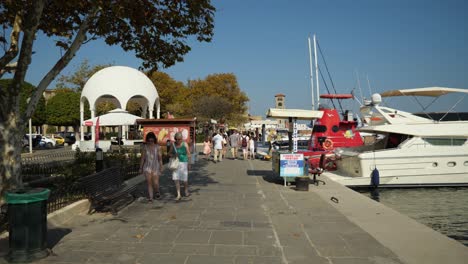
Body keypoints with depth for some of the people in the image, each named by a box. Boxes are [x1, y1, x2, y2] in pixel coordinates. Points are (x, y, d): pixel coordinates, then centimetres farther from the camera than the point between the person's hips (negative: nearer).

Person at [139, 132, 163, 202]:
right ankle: (150, 197, 4)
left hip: (155, 167, -1)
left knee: (155, 183, -3)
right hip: (147, 167, 1)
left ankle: (157, 192, 29)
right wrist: (141, 168, 6)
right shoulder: (145, 147, 1)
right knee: (149, 182, -4)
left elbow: (160, 158, -2)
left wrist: (161, 167, -7)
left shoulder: (157, 147, -2)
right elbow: (142, 158, 5)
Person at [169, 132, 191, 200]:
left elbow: (188, 154, -3)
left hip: (183, 163, -2)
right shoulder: (173, 145, 1)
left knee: (184, 179, 5)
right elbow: (170, 153, 9)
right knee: (176, 179, -3)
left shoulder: (185, 144, -6)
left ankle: (186, 191, 33)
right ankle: (178, 195, 5)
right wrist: (174, 155, -12)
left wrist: (189, 164, -4)